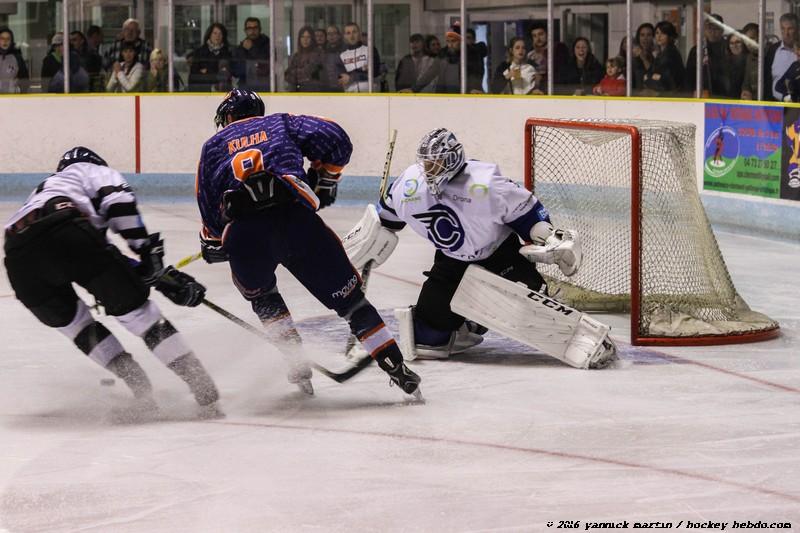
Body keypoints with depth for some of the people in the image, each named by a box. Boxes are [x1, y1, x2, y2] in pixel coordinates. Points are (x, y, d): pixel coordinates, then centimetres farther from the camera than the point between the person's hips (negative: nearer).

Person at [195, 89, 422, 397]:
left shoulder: (213, 146, 27)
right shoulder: (281, 124, 26)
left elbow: (209, 207, 21)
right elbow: (335, 140, 12)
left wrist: (212, 244, 37)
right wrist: (324, 180, 27)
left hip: (243, 235, 0)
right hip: (295, 218, 0)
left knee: (260, 294, 31)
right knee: (347, 296, 10)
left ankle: (298, 369, 22)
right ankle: (397, 369, 5)